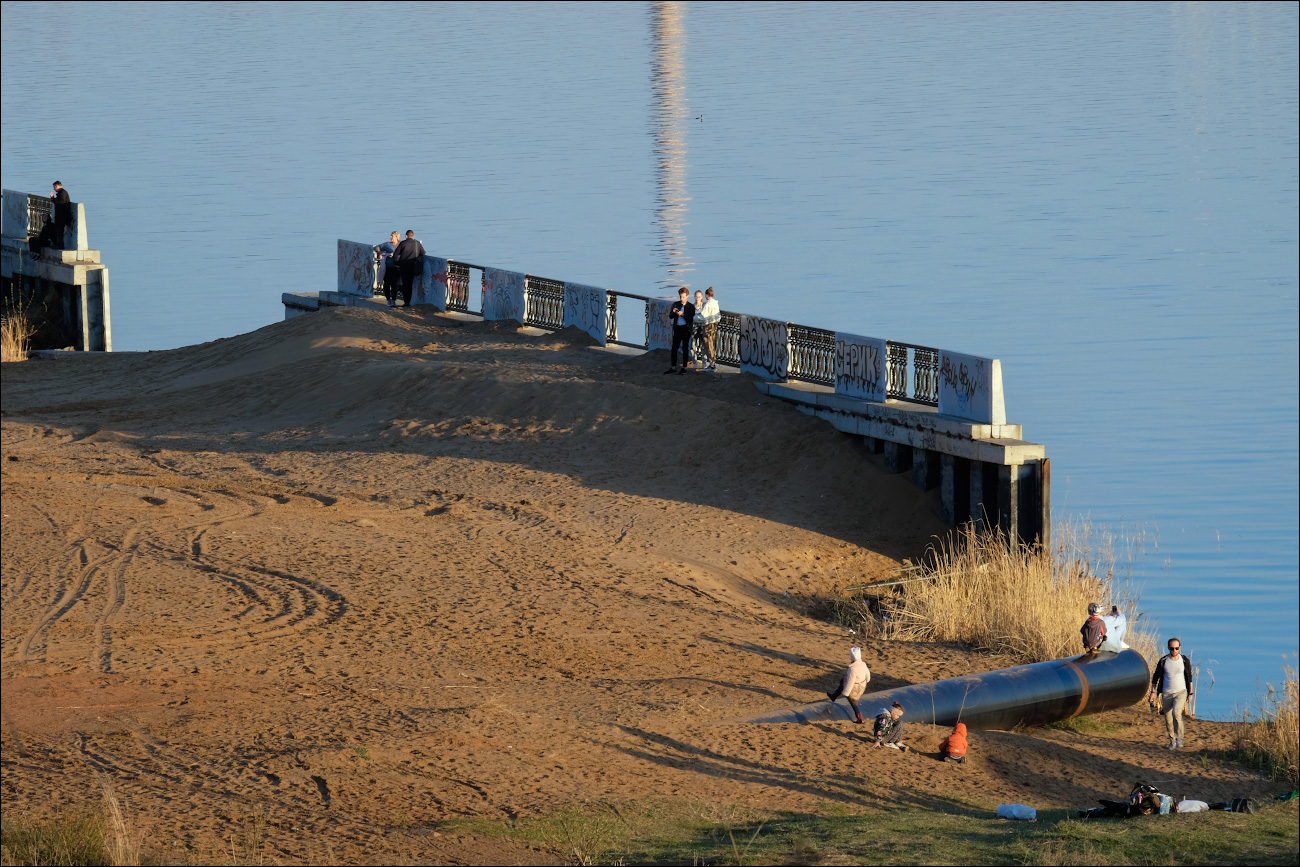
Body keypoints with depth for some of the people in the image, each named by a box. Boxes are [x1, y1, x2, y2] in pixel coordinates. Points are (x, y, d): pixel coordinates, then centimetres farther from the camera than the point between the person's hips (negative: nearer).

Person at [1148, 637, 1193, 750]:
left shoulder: (1185, 661, -3)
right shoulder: (1163, 661, -3)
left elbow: (1189, 677, 9)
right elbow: (1155, 677, 6)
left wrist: (1190, 693, 10)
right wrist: (1153, 692, 0)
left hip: (1181, 692, -2)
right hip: (1166, 694, 2)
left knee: (1176, 713, -25)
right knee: (1168, 720, 5)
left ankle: (1179, 738, -12)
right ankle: (1172, 741, 24)